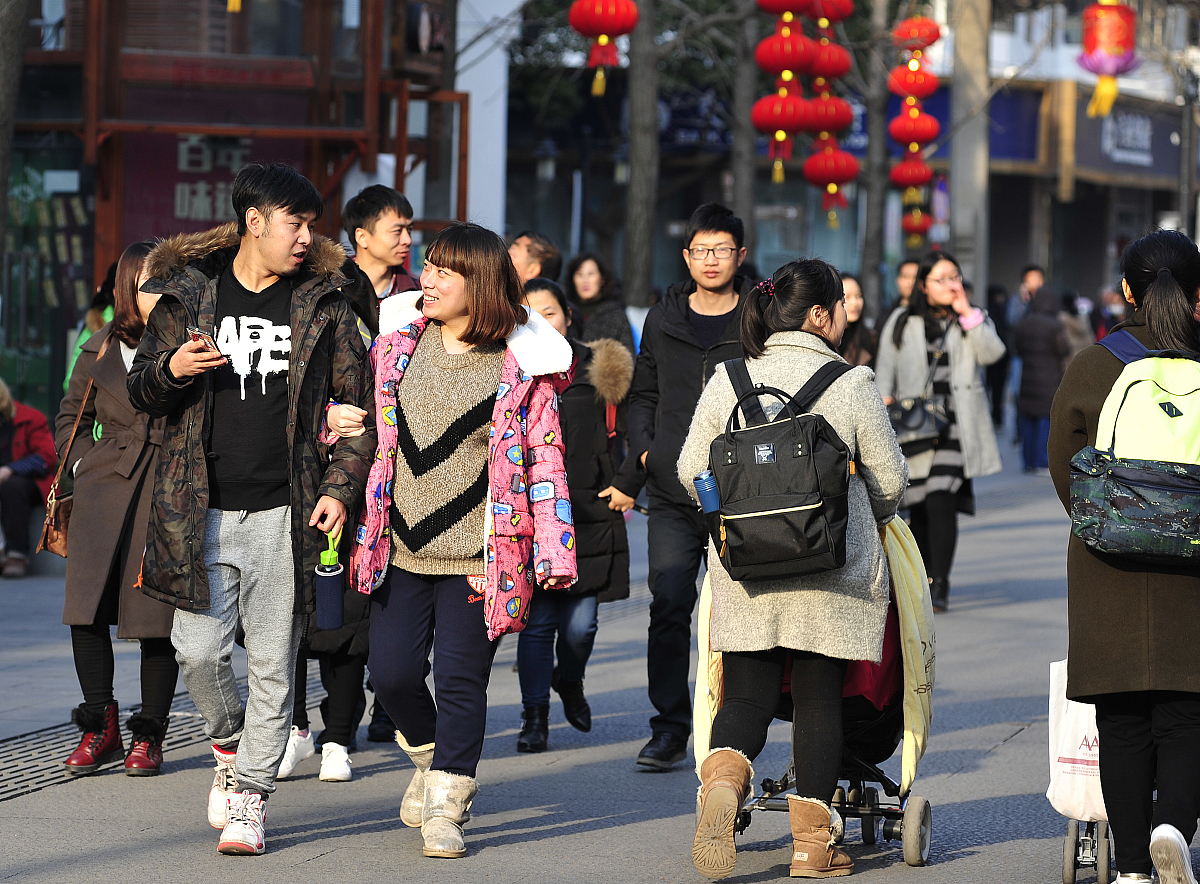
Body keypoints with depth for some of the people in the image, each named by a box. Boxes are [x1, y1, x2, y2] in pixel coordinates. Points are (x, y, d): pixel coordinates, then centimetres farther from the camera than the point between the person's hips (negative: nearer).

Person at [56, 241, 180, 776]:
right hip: (105, 491, 2)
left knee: (159, 621, -2)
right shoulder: (99, 353, 12)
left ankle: (148, 736, 11)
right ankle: (100, 727, 11)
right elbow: (70, 418, 22)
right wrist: (82, 464, 9)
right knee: (86, 610, -4)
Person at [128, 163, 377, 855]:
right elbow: (142, 390, 12)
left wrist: (340, 488, -3)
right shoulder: (186, 293, 6)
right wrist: (171, 370, -11)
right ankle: (230, 744, 25)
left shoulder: (324, 304, 5)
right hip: (203, 512, 0)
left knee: (273, 663, 0)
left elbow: (360, 403, 8)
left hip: (286, 513, 0)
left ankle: (250, 797, 8)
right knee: (200, 650, -4)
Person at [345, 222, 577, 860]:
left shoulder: (522, 369, -5)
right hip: (400, 547, 4)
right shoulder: (398, 346, 6)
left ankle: (446, 806, 9)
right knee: (392, 672, 2)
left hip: (477, 555, -4)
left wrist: (553, 552, -8)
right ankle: (428, 755, 31)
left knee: (459, 680, -2)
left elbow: (546, 460, -4)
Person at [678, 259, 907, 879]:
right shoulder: (851, 385, -5)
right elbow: (889, 479, 1)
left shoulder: (726, 381, 2)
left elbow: (691, 470, 7)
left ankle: (723, 778, -23)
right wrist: (869, 521, 24)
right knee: (819, 699, 7)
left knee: (745, 695, 7)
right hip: (832, 573, -2)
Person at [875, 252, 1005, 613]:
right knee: (918, 508, 3)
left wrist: (966, 312, -7)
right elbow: (885, 371, 11)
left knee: (942, 501, -16)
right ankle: (924, 578, 20)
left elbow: (991, 352, -6)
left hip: (955, 423, -2)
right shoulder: (902, 323, 13)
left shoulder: (974, 320, 13)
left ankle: (940, 584, -17)